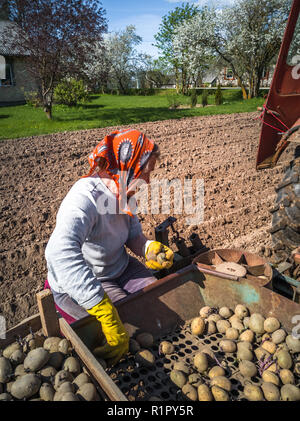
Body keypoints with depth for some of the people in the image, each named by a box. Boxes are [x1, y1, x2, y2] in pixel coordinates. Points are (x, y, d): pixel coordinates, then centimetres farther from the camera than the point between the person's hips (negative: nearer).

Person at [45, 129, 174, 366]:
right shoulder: (86, 198, -34)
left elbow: (133, 234, 1)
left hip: (121, 269, 8)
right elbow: (60, 253, -50)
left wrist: (150, 248, -24)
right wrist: (107, 315, -52)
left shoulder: (124, 193, -7)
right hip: (77, 286, -7)